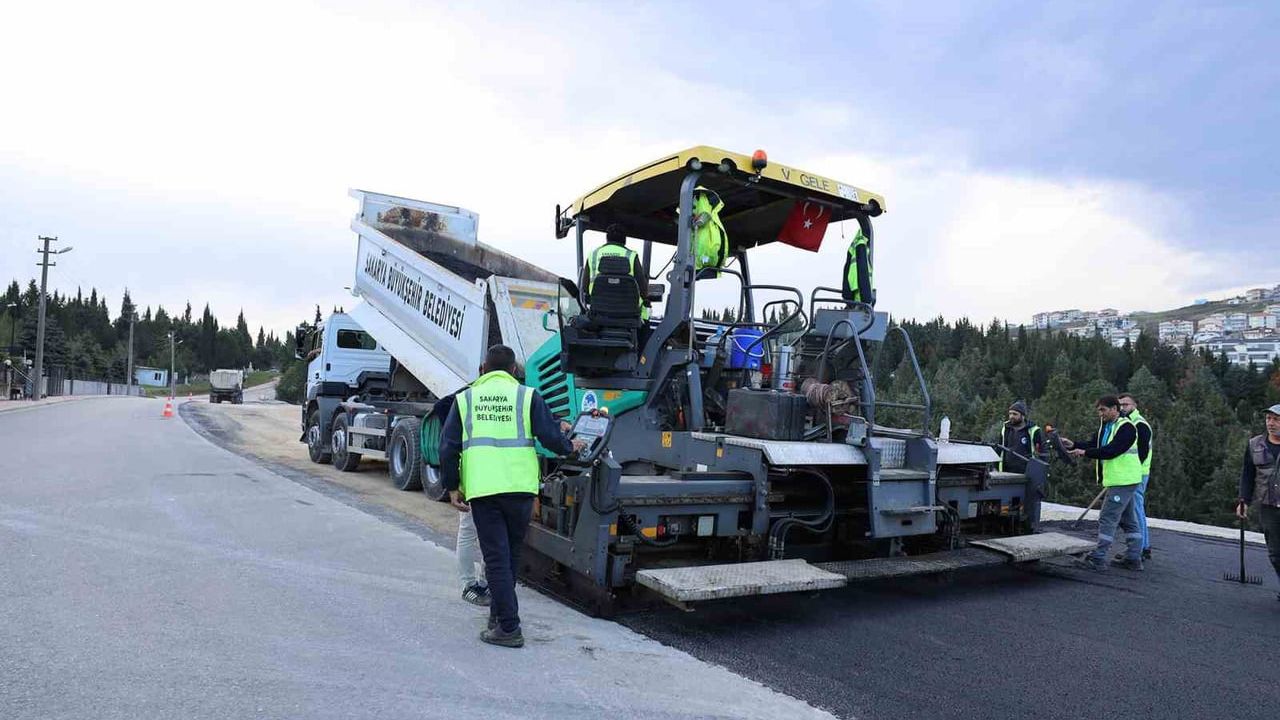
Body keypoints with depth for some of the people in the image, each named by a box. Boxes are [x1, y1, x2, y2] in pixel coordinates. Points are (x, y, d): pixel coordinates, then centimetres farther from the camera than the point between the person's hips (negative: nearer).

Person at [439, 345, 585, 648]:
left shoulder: (465, 398, 10)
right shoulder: (527, 396, 4)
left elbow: (448, 447, 7)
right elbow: (550, 436, 0)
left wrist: (452, 487, 14)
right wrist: (569, 446, 21)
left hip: (482, 489, 0)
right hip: (520, 487, 0)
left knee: (496, 557, 2)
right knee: (511, 554, 17)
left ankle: (508, 628, -1)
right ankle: (499, 613, 32)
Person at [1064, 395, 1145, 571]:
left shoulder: (1126, 428, -15)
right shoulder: (1106, 426, 14)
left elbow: (1111, 450, -24)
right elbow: (1094, 445, 10)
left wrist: (1085, 452, -22)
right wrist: (1074, 444, -5)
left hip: (1123, 481, -10)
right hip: (1122, 482, 10)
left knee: (1107, 519, -9)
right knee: (1128, 520, 15)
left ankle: (1098, 559, -6)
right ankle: (1133, 559, 22)